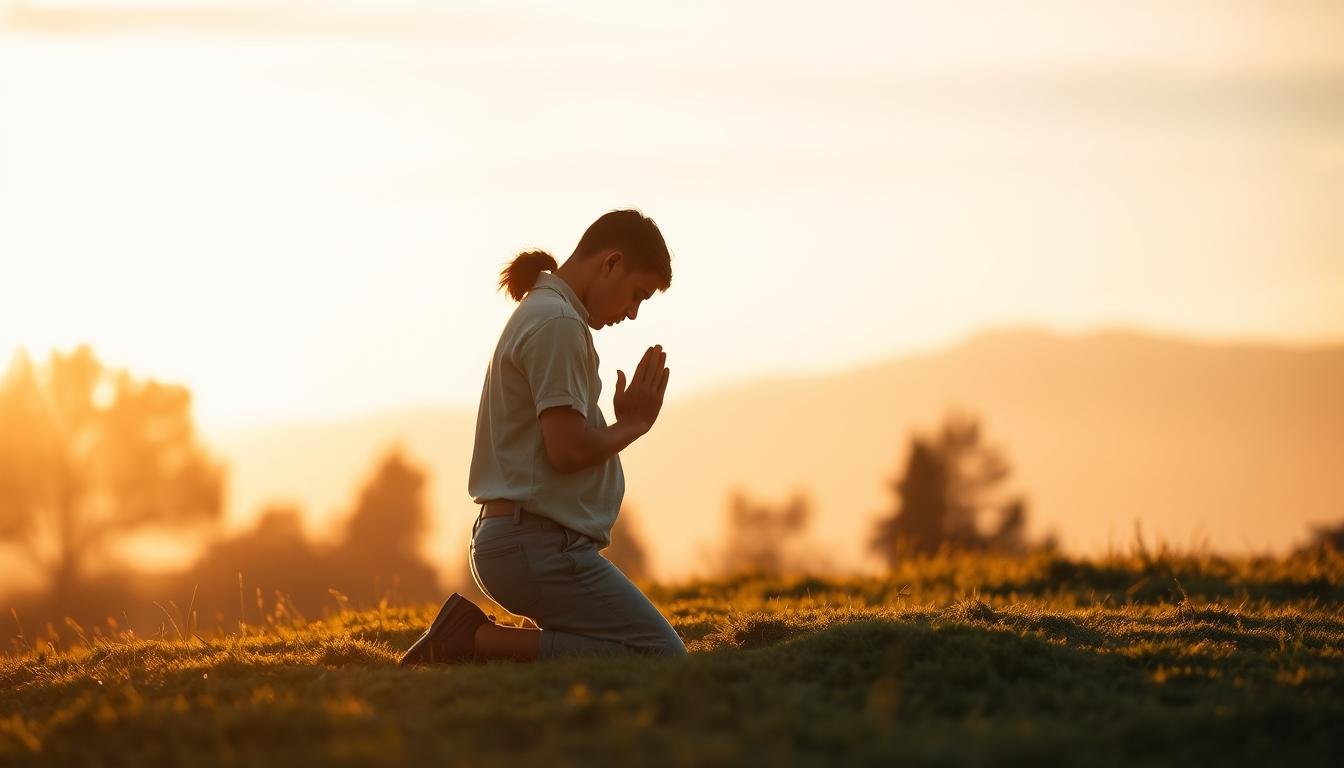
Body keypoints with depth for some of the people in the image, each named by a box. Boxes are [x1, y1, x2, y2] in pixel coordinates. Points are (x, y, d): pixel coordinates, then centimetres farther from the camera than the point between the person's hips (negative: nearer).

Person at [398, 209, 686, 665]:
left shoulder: (536, 315, 20)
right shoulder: (558, 324, -12)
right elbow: (567, 450, -18)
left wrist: (629, 417, 10)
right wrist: (633, 424, -2)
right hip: (542, 544, -11)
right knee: (665, 661, -15)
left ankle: (471, 640, 9)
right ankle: (481, 640, -13)